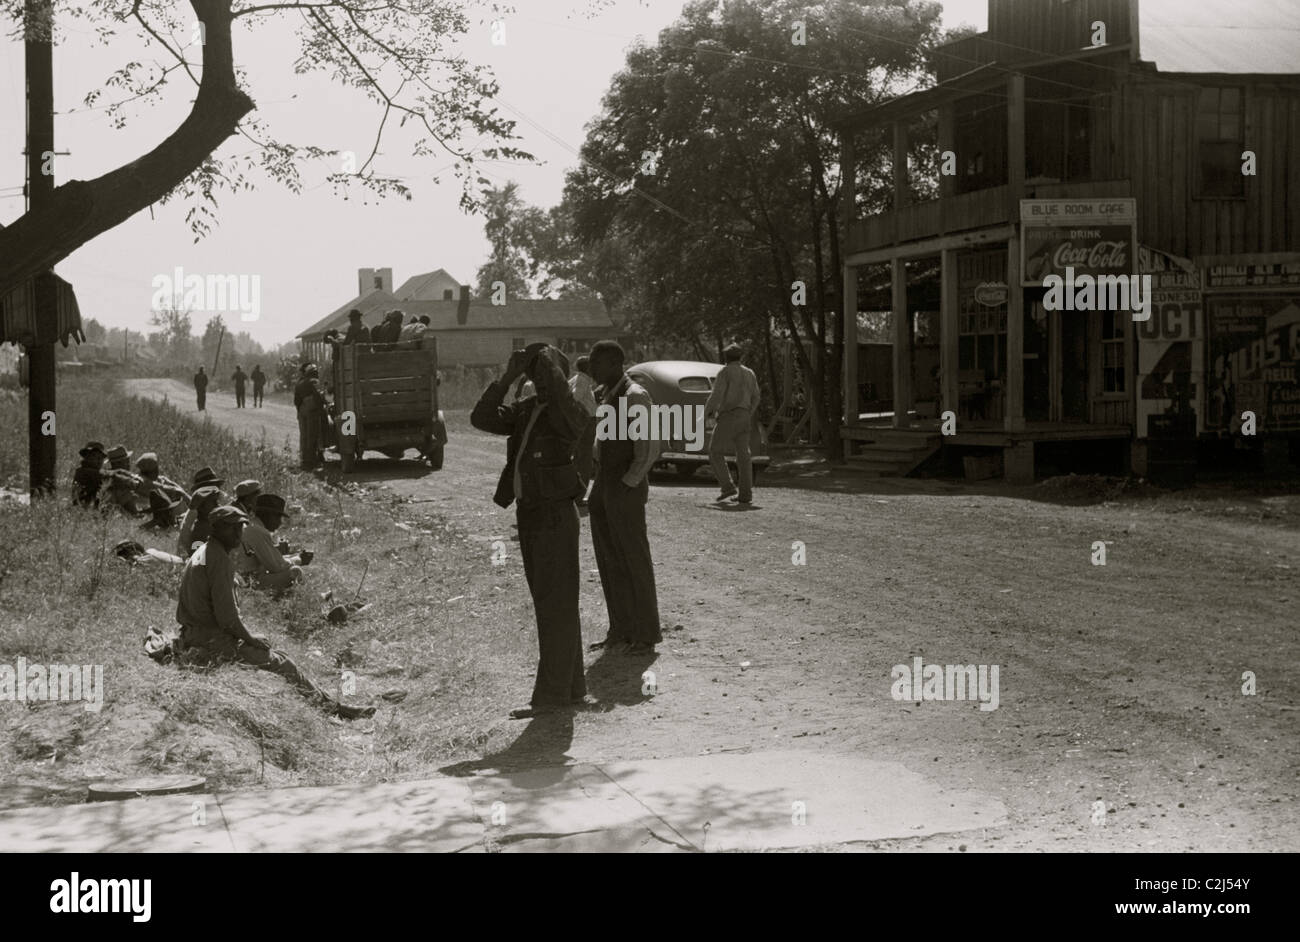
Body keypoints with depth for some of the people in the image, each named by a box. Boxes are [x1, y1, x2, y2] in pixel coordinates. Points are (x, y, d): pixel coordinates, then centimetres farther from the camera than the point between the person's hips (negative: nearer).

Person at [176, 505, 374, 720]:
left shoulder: (199, 555, 16)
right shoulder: (219, 560, -16)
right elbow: (226, 614, -21)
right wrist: (249, 637, -6)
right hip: (214, 644, -10)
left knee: (277, 657, 15)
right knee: (280, 663, -3)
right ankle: (332, 708, 5)